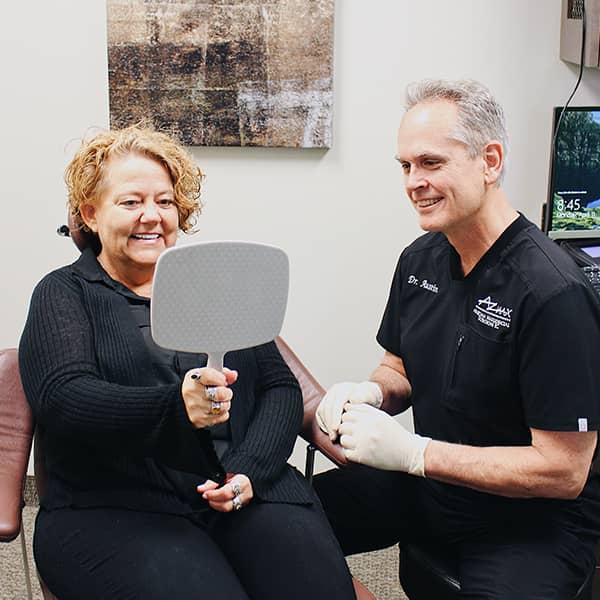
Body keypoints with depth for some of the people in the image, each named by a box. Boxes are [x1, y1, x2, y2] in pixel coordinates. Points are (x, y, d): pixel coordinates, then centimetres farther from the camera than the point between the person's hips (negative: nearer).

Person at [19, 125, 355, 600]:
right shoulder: (65, 294, 8)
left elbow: (280, 387, 12)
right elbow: (63, 398, -10)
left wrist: (253, 470, -8)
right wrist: (174, 405, -28)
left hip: (248, 491, 3)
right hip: (118, 506, -3)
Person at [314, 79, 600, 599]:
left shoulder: (553, 292, -24)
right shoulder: (420, 259, 0)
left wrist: (412, 452, -25)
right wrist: (371, 392, -10)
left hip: (532, 519, -6)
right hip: (429, 484, 6)